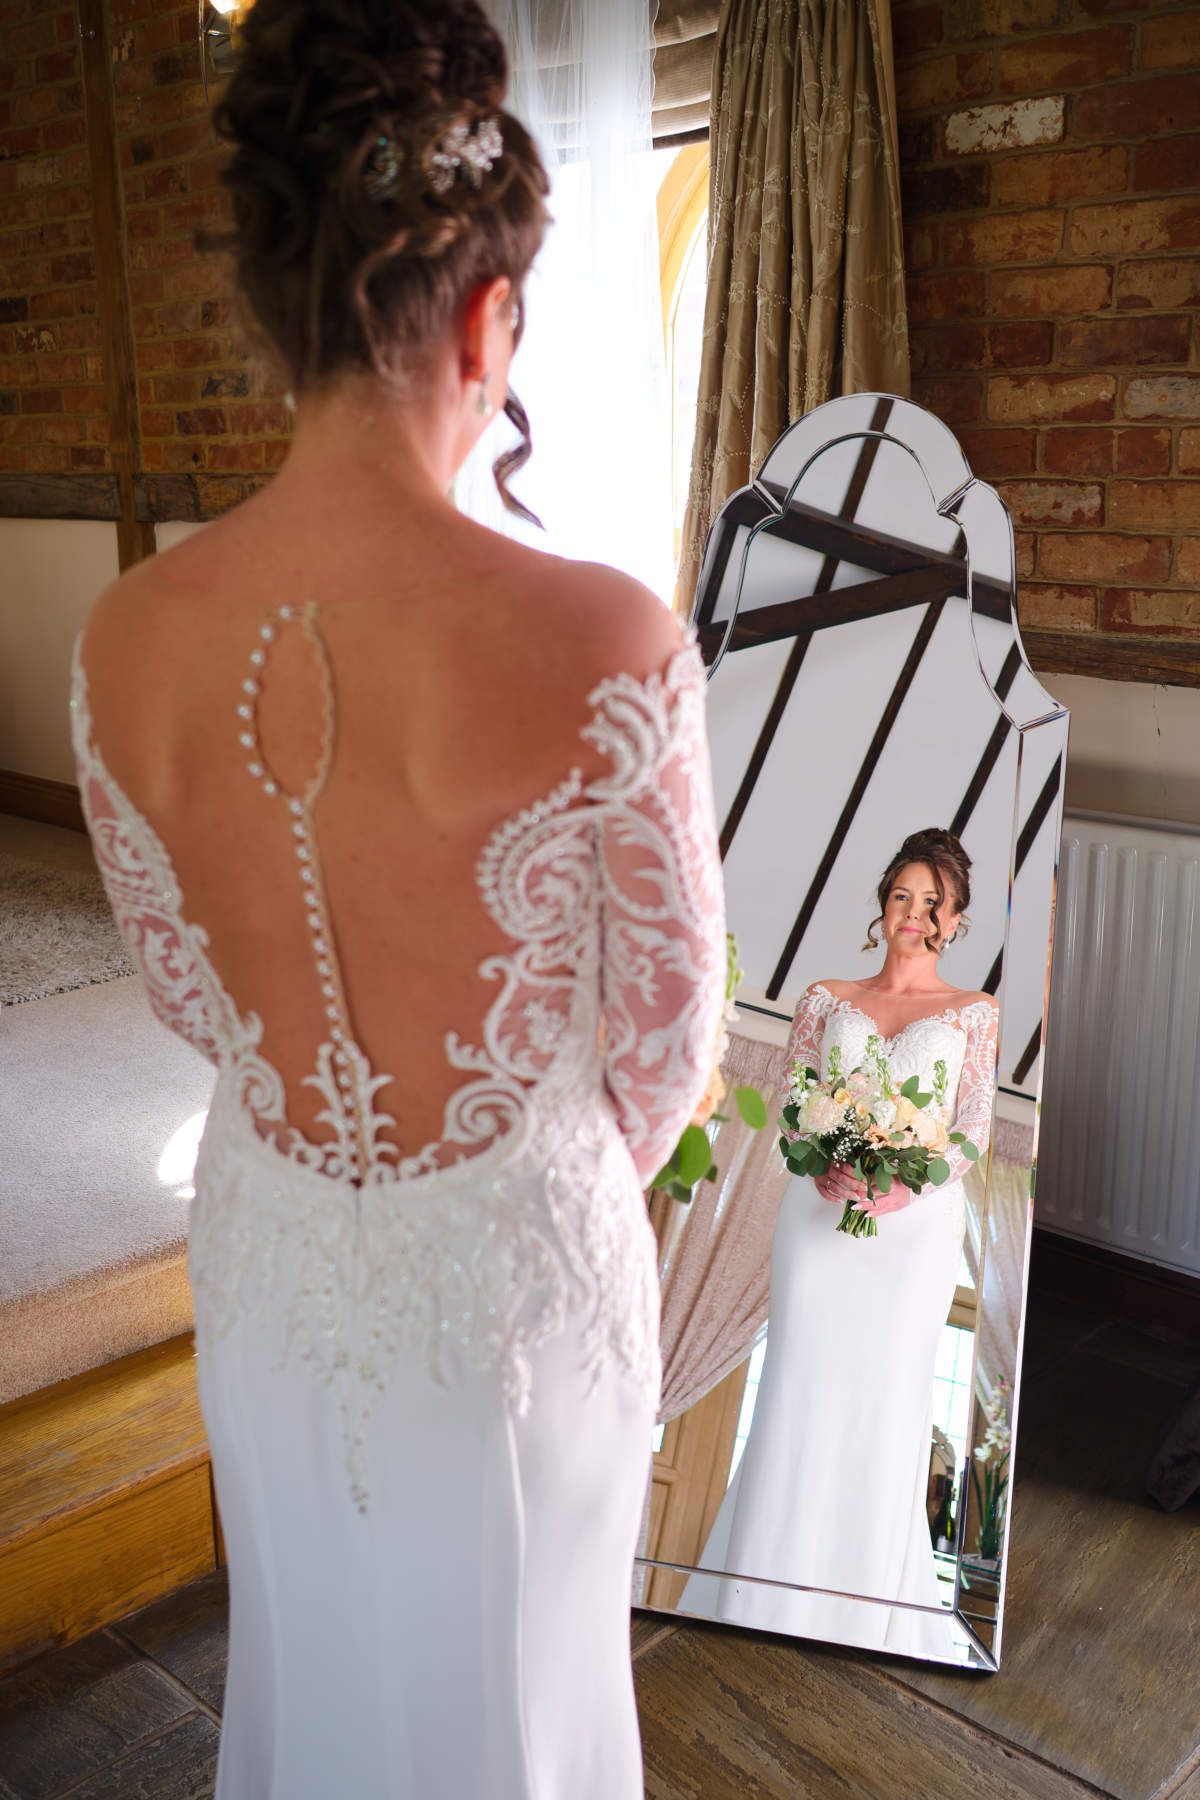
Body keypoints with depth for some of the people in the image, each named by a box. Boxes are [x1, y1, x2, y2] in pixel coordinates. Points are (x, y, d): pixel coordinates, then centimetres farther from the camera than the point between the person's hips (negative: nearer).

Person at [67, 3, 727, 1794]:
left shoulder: (122, 639, -15)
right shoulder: (607, 641, -28)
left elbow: (182, 986, -1)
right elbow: (671, 1022, -14)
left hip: (269, 1256, 4)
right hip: (518, 1265, -3)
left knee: (309, 1655, 31)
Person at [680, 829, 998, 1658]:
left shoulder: (974, 1014, 9)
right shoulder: (826, 999, 13)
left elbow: (974, 1130, 1)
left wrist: (899, 1188, -15)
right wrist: (823, 1171, -14)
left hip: (916, 1220, -1)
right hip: (818, 1210, 1)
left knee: (887, 1398, 0)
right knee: (800, 1391, -1)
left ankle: (864, 1612, 12)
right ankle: (769, 1588, 9)